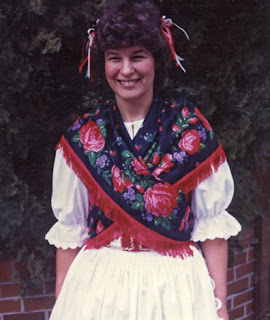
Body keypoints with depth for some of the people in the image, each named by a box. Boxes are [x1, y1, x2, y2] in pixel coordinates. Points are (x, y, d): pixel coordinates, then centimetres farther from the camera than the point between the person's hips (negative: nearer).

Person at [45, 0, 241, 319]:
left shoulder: (190, 128, -4)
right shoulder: (81, 136, 0)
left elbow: (212, 225, -3)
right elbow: (69, 231, 4)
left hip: (177, 286, -1)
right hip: (98, 287, 1)